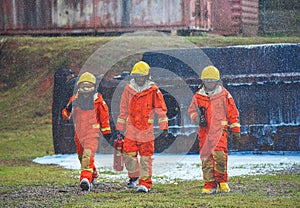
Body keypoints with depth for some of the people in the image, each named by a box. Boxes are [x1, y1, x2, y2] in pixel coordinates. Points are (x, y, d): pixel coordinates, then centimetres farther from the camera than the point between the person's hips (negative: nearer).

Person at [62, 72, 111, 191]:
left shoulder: (97, 100, -2)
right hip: (79, 134, 5)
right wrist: (68, 109, -13)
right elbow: (65, 115, 9)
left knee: (88, 156, -23)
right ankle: (93, 175, 43)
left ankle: (86, 179, -35)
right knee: (82, 157, 19)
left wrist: (106, 131, 7)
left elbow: (104, 115, 6)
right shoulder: (74, 99, 7)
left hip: (92, 133, -5)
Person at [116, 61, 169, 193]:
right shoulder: (128, 89, 8)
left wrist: (164, 127, -5)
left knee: (146, 157, -1)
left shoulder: (153, 91, -2)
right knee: (128, 155, 0)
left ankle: (145, 183, 5)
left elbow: (161, 110, 1)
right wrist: (120, 128, 16)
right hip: (130, 130, 3)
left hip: (146, 131, -3)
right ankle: (134, 176, 24)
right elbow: (123, 111, 16)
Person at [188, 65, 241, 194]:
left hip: (220, 129, -3)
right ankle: (209, 185, 5)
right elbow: (192, 110, 19)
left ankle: (222, 181, -4)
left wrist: (235, 131, 7)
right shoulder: (198, 96, 10)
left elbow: (233, 113, 9)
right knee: (206, 157, -1)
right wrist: (198, 118, -3)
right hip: (204, 130, 3)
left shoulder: (224, 95, 5)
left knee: (219, 154, -19)